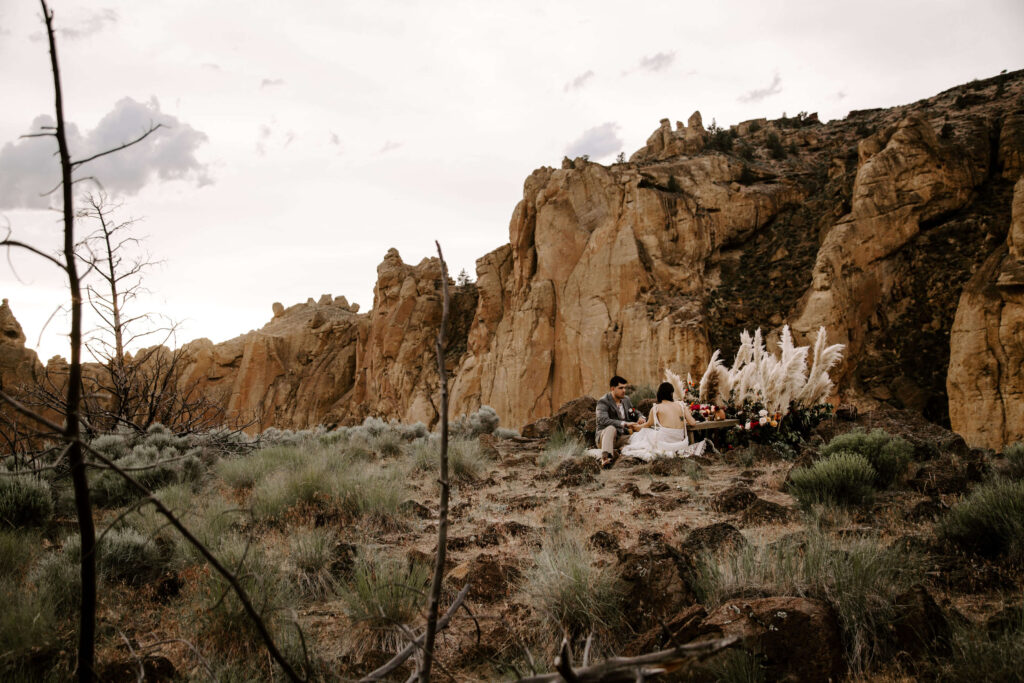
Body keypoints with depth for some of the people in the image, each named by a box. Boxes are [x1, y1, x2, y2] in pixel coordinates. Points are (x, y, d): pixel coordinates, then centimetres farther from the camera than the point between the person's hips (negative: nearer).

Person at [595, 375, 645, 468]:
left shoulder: (626, 399, 11)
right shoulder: (603, 401, -10)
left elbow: (635, 413, 24)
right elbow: (603, 420, -26)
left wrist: (640, 417, -3)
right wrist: (624, 424, -36)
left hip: (621, 437, 6)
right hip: (604, 436, -6)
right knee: (611, 428, -40)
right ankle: (606, 457, -61)